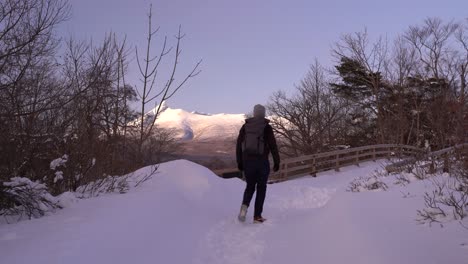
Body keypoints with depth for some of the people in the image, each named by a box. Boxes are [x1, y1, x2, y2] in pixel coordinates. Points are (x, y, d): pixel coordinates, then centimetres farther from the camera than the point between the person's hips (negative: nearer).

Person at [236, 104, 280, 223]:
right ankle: (257, 216, 9)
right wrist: (276, 162, 1)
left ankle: (245, 205, -10)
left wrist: (239, 162, 13)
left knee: (250, 186, 18)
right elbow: (273, 145, -8)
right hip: (262, 162, -3)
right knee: (261, 188, 10)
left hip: (247, 161, 3)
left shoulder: (245, 126, 5)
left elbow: (239, 145, 6)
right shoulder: (267, 127, -6)